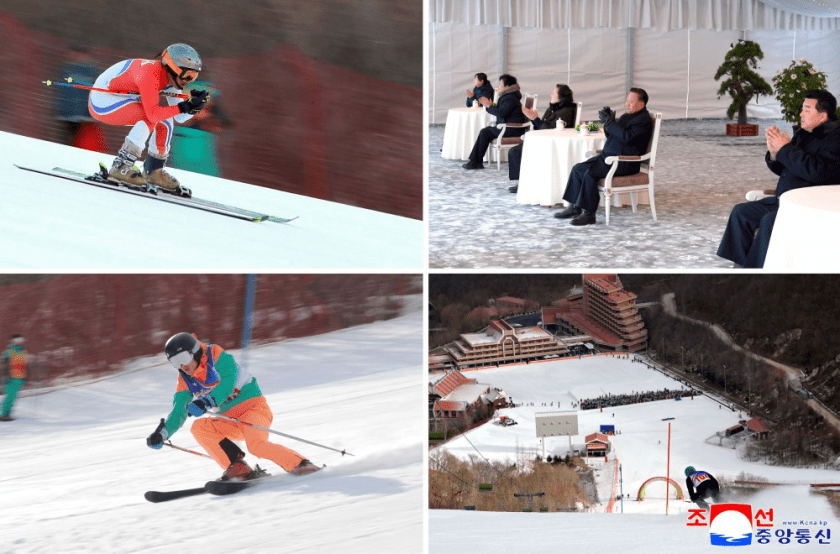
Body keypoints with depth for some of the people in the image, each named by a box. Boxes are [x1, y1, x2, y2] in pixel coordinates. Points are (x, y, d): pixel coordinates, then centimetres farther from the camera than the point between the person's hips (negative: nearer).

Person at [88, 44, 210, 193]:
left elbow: (180, 118, 1)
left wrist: (194, 103, -17)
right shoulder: (151, 74, -28)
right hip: (101, 102, -10)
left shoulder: (172, 79, 0)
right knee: (151, 117, -26)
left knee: (165, 120, 3)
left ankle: (153, 170, 8)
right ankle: (120, 168, -23)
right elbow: (153, 113, -35)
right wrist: (185, 106, -33)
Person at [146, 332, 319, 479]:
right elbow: (179, 412, 1)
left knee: (256, 445, -32)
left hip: (254, 406, -7)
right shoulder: (185, 381, 6)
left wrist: (207, 401, -41)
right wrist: (162, 433, -16)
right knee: (199, 428, -18)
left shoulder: (216, 355, -12)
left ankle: (300, 464, -20)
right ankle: (237, 467, -19)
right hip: (230, 422, 7)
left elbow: (229, 381, -27)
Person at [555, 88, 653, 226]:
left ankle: (589, 214, -22)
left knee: (591, 173, -27)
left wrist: (610, 122, -18)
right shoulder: (627, 116, 20)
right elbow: (611, 135, 23)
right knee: (578, 169, 1)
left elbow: (627, 137, -25)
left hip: (625, 162, -10)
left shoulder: (644, 119, -11)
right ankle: (574, 207, 3)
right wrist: (607, 122, 3)